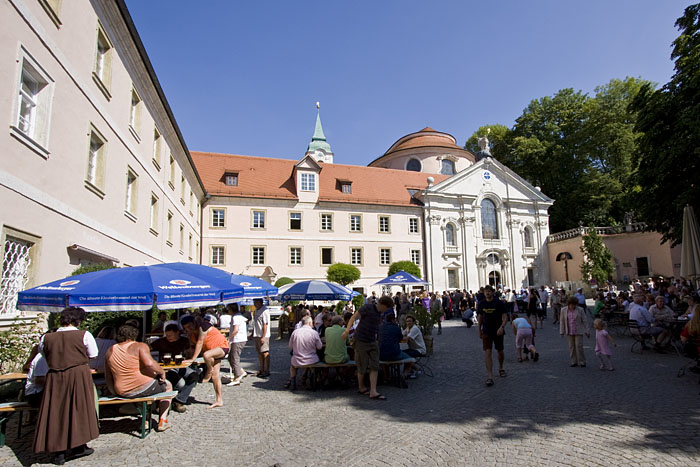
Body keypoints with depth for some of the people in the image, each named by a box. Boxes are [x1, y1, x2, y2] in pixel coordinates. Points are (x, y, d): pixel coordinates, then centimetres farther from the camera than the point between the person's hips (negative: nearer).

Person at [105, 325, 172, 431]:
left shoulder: (110, 351, 8)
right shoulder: (140, 346, -9)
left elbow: (108, 376, 9)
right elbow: (149, 363, -25)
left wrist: (115, 392, 21)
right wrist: (162, 372, -9)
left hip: (122, 393, 6)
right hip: (144, 388, -6)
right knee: (167, 385, 24)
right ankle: (163, 420, 15)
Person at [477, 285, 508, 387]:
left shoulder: (499, 303, -7)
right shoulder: (481, 304, 1)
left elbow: (505, 317, -7)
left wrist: (502, 327, -23)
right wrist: (479, 330, 13)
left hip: (498, 331, -1)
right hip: (486, 332, 1)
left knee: (500, 351, 15)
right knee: (487, 352, -10)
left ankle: (500, 368, 43)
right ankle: (490, 377, -12)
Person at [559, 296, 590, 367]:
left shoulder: (580, 310, -3)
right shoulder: (564, 310, 0)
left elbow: (585, 321, 1)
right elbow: (562, 321, 5)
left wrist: (587, 331, 1)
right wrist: (562, 332, 4)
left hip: (578, 332, -2)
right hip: (569, 332, 2)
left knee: (579, 346, -4)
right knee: (571, 347, 6)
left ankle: (581, 362, 8)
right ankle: (573, 362, 15)